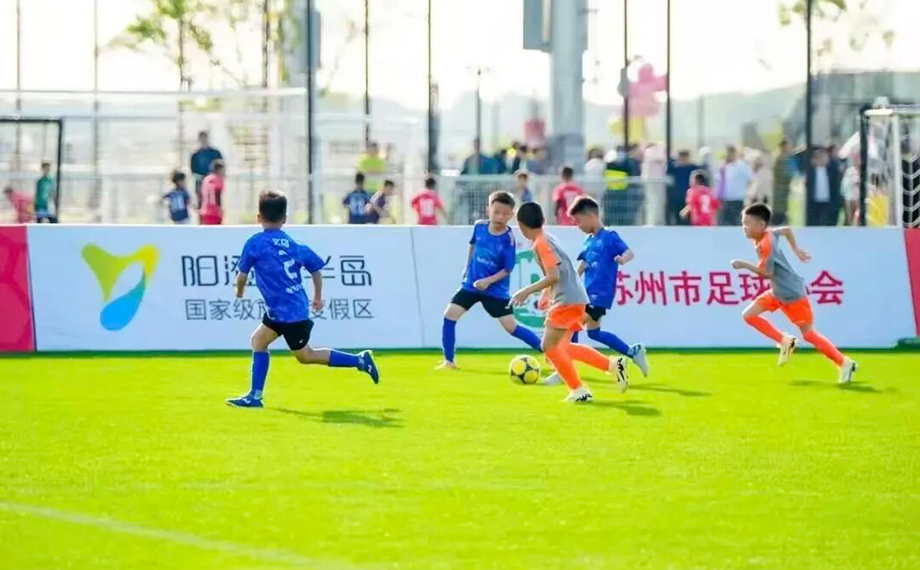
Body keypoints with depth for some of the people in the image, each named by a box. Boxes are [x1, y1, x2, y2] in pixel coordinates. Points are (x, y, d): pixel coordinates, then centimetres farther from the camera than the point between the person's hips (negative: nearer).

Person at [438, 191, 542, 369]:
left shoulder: (508, 239, -20)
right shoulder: (479, 226, -8)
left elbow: (507, 270, -14)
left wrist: (488, 281, -26)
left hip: (495, 290, -4)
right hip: (471, 284, 4)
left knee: (511, 327, -5)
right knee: (449, 315, -8)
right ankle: (449, 361, 2)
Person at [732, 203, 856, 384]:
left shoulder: (765, 244, -26)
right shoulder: (769, 233, 1)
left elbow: (766, 273, -27)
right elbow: (786, 229, 19)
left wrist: (744, 265, -21)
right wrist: (796, 250, 22)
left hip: (792, 294, -10)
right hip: (777, 292, 10)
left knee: (808, 334, -5)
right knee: (749, 315, 4)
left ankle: (845, 364, 3)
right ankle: (785, 341, 12)